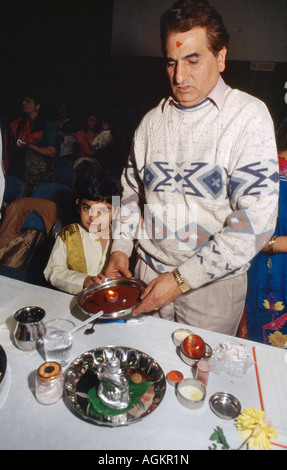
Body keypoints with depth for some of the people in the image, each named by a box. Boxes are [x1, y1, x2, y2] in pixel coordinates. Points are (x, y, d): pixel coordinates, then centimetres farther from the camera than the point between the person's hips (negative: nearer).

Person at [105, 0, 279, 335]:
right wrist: (120, 248, 4)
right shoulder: (152, 121, 5)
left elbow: (256, 218, -18)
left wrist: (182, 279, -19)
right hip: (148, 272, 4)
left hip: (213, 282, -3)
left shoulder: (248, 116, -10)